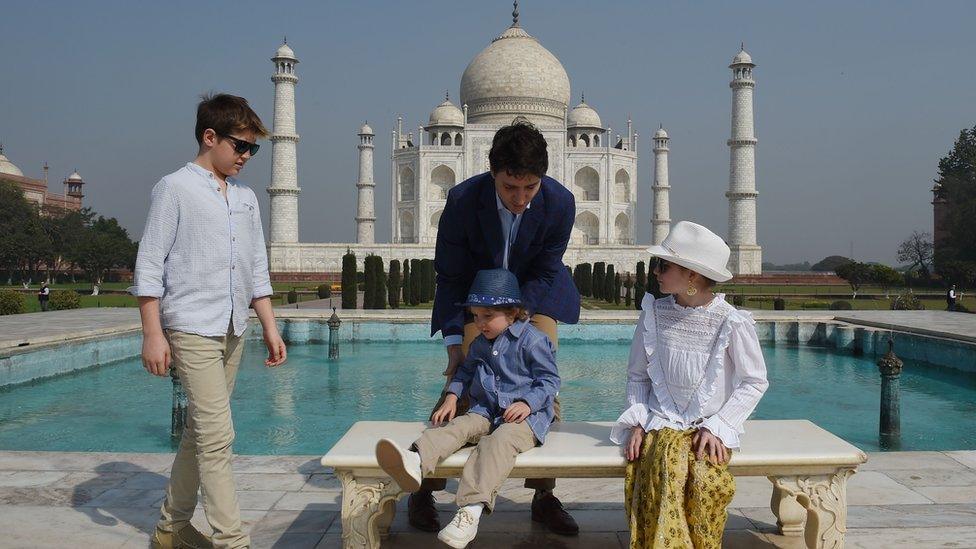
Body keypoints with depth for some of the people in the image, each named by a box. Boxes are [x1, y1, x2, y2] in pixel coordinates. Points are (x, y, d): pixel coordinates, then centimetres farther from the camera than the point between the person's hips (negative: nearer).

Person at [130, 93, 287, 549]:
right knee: (217, 436, -10)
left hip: (232, 331, 7)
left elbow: (257, 269, 18)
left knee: (200, 432, 13)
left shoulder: (245, 197, 15)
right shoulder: (175, 188, -3)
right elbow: (150, 264, -6)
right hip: (192, 328, -7)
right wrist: (152, 334, -12)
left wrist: (270, 328, 14)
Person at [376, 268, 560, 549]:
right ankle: (415, 462, -53)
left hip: (526, 413, -6)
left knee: (500, 440, -36)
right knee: (460, 426, -24)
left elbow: (549, 379, -3)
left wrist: (528, 403, -18)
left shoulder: (532, 340, -5)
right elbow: (466, 370, 31)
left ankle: (471, 510, -52)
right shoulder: (480, 344, 16)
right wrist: (452, 396, 13)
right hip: (486, 410, 7)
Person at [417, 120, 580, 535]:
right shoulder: (463, 199, -27)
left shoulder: (560, 203, -25)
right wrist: (454, 341, -22)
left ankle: (544, 496, 6)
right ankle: (424, 489, 6)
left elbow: (545, 272, -15)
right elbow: (450, 276, -17)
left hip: (534, 294, 1)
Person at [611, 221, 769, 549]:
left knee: (703, 479, -29)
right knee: (664, 468, -29)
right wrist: (638, 422, -3)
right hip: (662, 422, 2)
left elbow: (755, 382, 0)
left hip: (712, 426, -2)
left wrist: (716, 427, -9)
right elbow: (637, 374, 11)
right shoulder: (654, 313, 2)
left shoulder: (732, 322, -7)